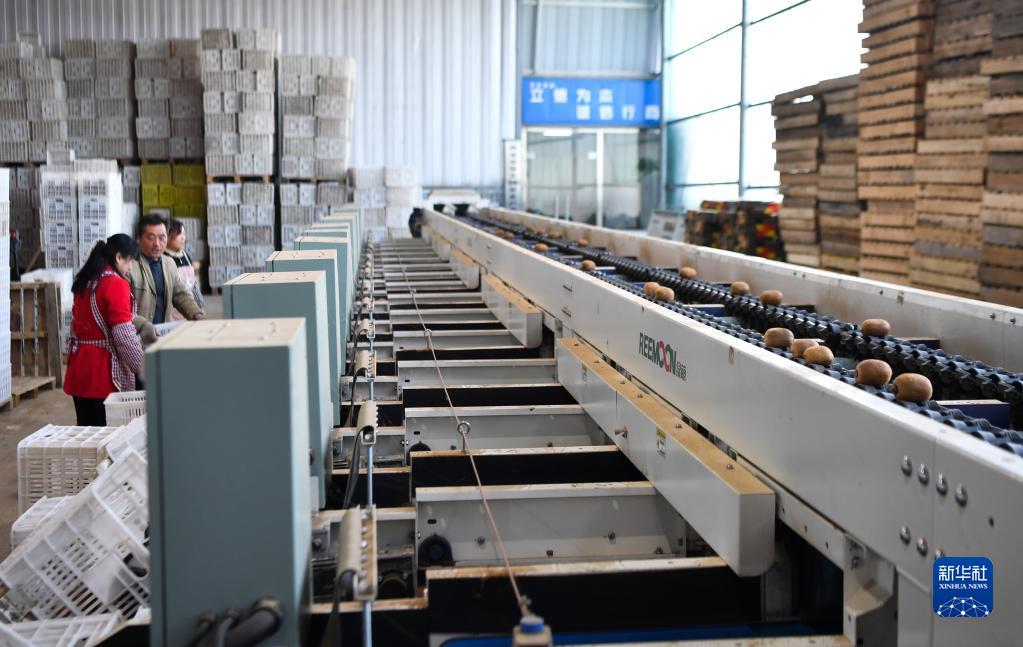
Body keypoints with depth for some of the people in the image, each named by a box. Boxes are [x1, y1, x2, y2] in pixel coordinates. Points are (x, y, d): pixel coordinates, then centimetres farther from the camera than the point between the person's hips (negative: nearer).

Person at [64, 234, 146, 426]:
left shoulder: (84, 281, 11)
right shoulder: (116, 284, -14)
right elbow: (124, 335, -18)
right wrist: (143, 367, -10)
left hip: (79, 366, 8)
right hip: (104, 370, -8)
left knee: (85, 429, 11)